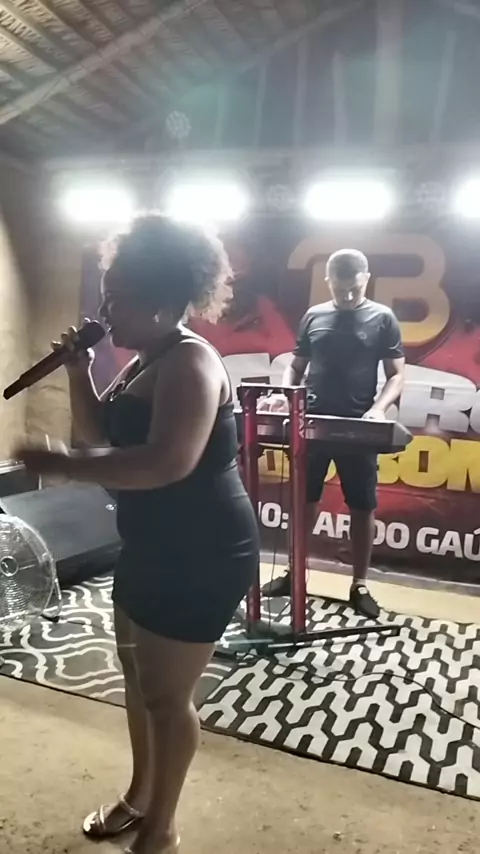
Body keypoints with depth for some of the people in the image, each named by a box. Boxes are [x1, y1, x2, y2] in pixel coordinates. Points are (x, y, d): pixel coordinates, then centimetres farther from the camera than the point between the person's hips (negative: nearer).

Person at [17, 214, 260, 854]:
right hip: (154, 549, 10)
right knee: (137, 676, 22)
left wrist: (58, 464, -28)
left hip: (203, 557, -10)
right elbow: (104, 437, 14)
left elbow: (167, 463, -36)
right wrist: (79, 371, 0)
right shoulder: (145, 364, 9)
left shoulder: (189, 362, -22)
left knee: (166, 694, 5)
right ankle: (138, 797, 44)